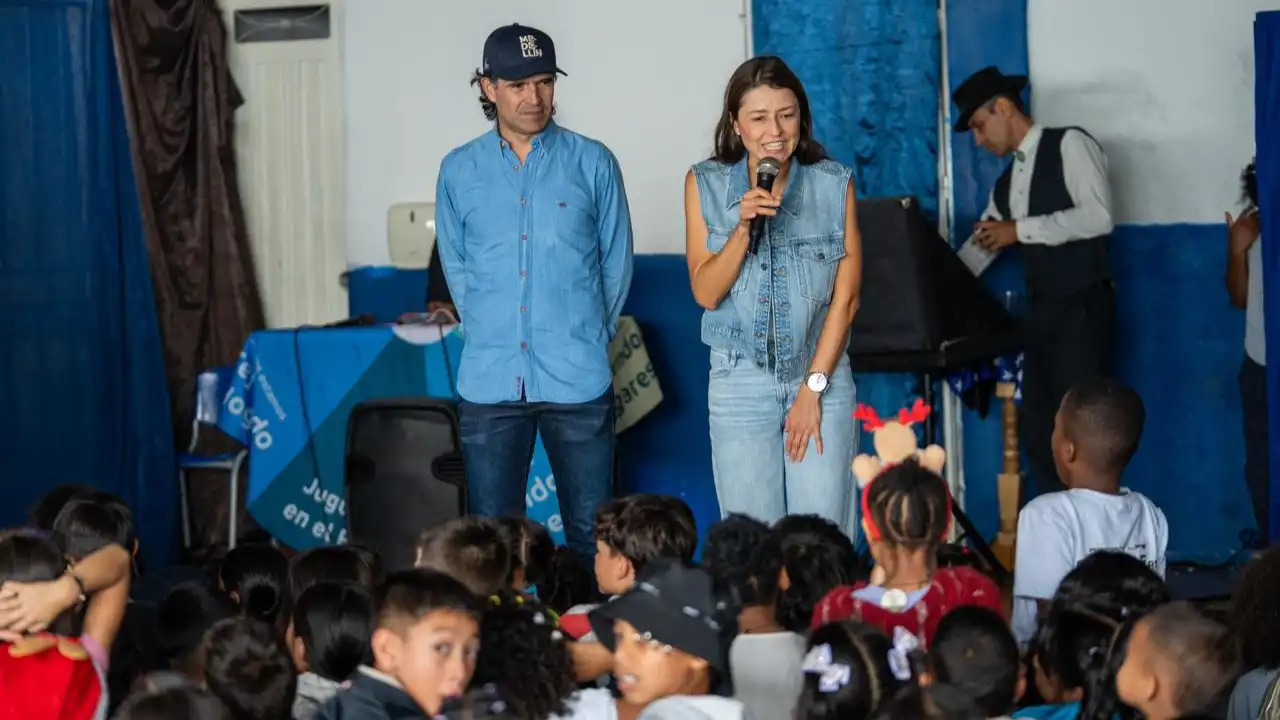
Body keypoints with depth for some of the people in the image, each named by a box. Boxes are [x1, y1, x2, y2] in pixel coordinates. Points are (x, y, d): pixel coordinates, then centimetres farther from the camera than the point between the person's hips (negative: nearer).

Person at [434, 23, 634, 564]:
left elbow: (616, 261, 8)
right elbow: (456, 266, 15)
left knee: (591, 536, 1)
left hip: (577, 379, -1)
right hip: (490, 379, 2)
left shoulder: (592, 163, 2)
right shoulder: (459, 171, 6)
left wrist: (589, 338, 8)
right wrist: (489, 336, 9)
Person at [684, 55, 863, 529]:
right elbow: (706, 292, -3)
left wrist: (813, 388, -7)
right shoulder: (706, 185, 0)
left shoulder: (834, 184, -1)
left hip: (822, 378, 0)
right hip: (741, 382, 1)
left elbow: (846, 295, -2)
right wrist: (744, 227, -18)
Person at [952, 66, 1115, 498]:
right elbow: (979, 248, 17)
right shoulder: (1006, 183, 18)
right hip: (1040, 312, 8)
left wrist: (1020, 230, -13)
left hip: (1083, 308, -8)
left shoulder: (1069, 145, -5)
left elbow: (1098, 217, -17)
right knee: (1038, 428, 7)